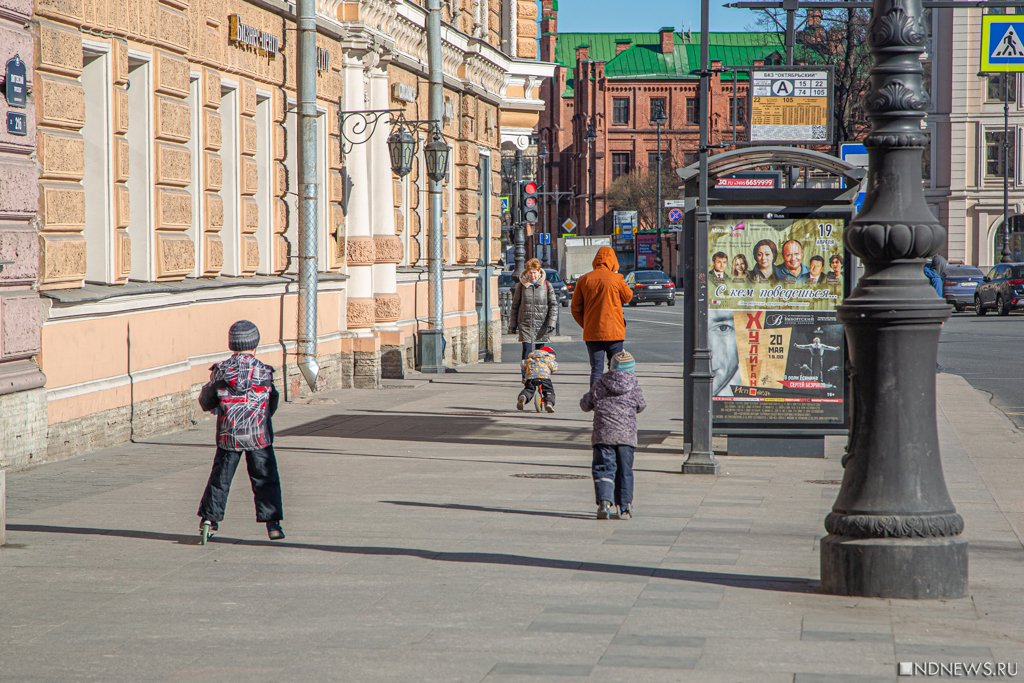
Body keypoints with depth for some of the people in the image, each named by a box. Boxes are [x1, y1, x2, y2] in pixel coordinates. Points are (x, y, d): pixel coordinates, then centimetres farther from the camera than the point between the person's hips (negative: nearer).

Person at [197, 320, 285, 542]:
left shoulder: (219, 371, -5)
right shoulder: (265, 372, -6)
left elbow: (206, 403, 3)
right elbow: (272, 404, 7)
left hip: (228, 436, 1)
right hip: (259, 435, -1)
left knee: (220, 478, 13)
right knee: (265, 479, 7)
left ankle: (209, 519, 13)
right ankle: (272, 523, 2)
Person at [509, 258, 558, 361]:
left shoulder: (547, 286, 2)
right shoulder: (521, 285, 5)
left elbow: (553, 305, 3)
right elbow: (515, 306, 12)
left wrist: (551, 323, -8)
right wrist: (513, 324, 11)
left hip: (541, 327, 1)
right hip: (525, 325, -1)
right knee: (527, 352, -13)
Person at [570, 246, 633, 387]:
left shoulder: (584, 280, -1)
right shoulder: (617, 279, -8)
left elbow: (576, 308, 3)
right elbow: (628, 297, 9)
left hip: (592, 333, 2)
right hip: (614, 332, -2)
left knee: (596, 369, 4)